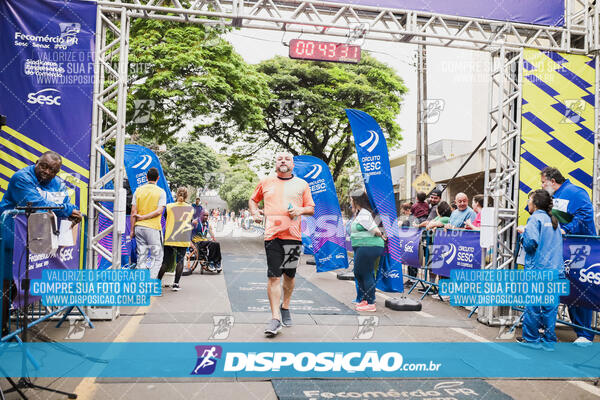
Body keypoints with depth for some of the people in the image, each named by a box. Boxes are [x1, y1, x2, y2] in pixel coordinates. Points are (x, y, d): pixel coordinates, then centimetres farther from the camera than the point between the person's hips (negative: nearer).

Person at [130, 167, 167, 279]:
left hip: (139, 227, 4)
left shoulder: (138, 190, 6)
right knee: (157, 256, 4)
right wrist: (143, 217, -5)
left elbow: (133, 211, 3)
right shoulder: (161, 192, -3)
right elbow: (159, 211, -13)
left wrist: (132, 230, 7)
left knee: (141, 256, 10)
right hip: (153, 228, -4)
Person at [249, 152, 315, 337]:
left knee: (289, 275, 11)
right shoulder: (266, 182, 13)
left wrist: (300, 210, -7)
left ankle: (285, 308, 33)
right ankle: (275, 318, -6)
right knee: (273, 276, -8)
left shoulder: (301, 184, 12)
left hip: (293, 235, 1)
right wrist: (255, 212, 7)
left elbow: (312, 209, 13)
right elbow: (252, 200, 26)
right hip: (272, 234, -1)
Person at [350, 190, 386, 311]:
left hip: (367, 247, -11)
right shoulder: (361, 213, 16)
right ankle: (364, 300, 29)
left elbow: (375, 230, -17)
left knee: (366, 275, -4)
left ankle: (371, 304, 4)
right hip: (362, 248, 11)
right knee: (358, 273, 18)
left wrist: (381, 236, 0)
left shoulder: (363, 214, -16)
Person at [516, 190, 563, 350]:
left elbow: (531, 243, -18)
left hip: (537, 269, -7)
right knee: (550, 305, 9)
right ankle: (549, 340, 14)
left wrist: (523, 232, 0)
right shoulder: (553, 220, 15)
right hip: (555, 269, 7)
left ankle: (531, 339, 10)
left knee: (532, 304, 2)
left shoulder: (535, 218, -7)